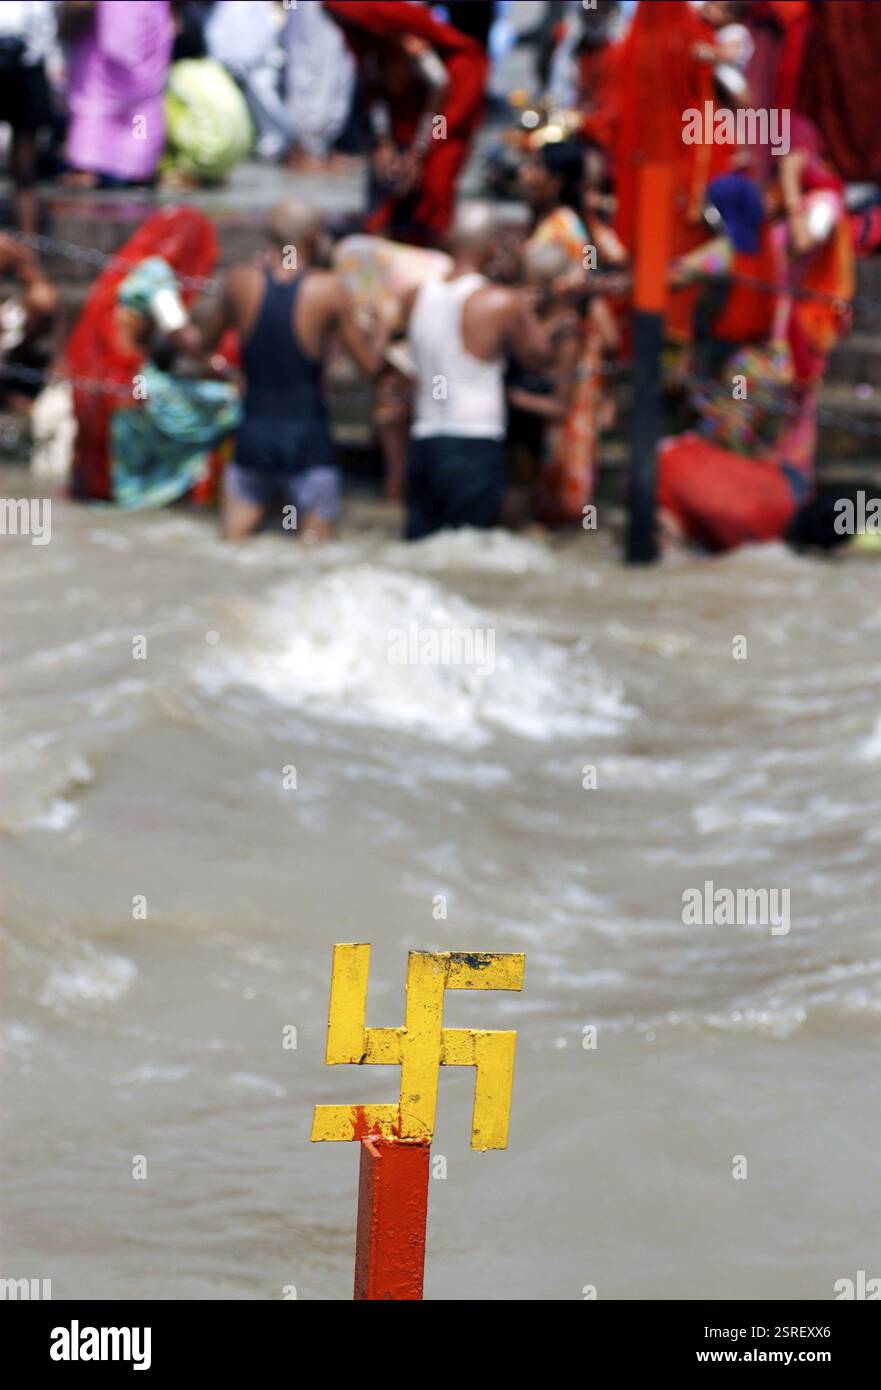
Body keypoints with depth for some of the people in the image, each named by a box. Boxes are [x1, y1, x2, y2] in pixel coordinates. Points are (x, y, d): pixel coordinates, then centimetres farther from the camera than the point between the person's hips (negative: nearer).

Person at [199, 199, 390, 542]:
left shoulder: (240, 282, -3)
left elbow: (206, 339, 16)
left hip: (253, 434, 2)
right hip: (307, 440, -2)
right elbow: (370, 363, -3)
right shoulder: (328, 288, -10)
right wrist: (381, 330, 20)